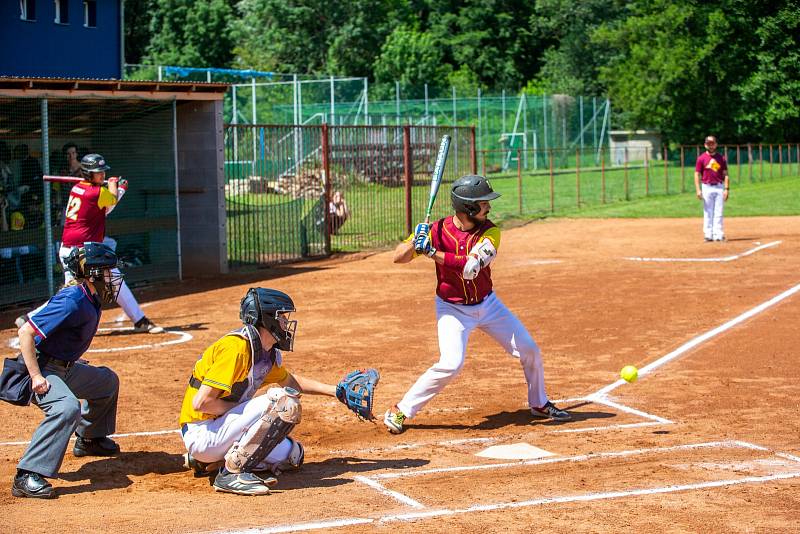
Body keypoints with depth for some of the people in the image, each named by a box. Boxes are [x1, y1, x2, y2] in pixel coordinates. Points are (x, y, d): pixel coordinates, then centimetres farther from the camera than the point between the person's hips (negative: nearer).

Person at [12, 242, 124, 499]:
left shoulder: (90, 298, 5)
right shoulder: (72, 301, -25)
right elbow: (26, 332, -28)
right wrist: (36, 377, -29)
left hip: (65, 368, 10)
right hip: (42, 369, -10)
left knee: (107, 380, 26)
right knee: (67, 408, -34)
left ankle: (89, 439, 43)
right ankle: (27, 477, -35)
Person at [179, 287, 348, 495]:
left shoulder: (268, 353, 10)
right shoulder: (236, 347, -20)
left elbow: (290, 380, 32)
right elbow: (201, 402, -24)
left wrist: (334, 390, 27)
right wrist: (243, 408, -13)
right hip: (200, 435, -10)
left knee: (293, 455, 13)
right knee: (284, 402, -22)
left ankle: (215, 461, 12)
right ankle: (232, 473, -19)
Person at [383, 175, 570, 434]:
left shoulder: (490, 232, -15)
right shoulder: (437, 230, -17)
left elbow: (471, 267, -31)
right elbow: (398, 257, -15)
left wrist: (432, 252, -35)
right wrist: (415, 242, -35)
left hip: (487, 304, 4)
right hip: (452, 309, -3)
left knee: (529, 350, 5)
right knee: (450, 364, -23)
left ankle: (539, 404, 30)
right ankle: (400, 410, -9)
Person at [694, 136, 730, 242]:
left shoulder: (721, 158, 7)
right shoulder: (701, 158, 1)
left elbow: (725, 174, 7)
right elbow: (697, 174, 0)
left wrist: (726, 189, -2)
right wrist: (698, 190, -10)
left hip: (719, 187, 2)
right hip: (707, 188, -2)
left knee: (718, 213, 0)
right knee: (708, 213, -1)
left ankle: (718, 234, 1)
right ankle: (708, 234, 2)